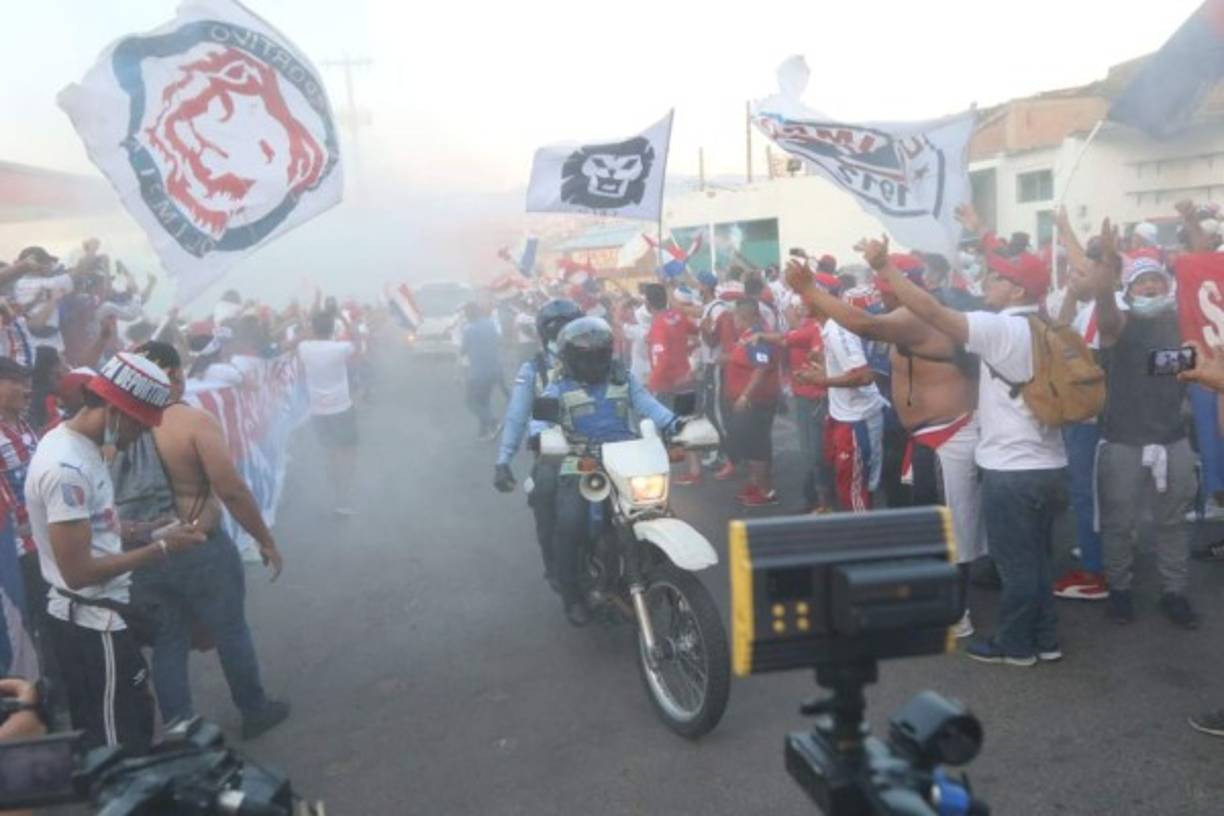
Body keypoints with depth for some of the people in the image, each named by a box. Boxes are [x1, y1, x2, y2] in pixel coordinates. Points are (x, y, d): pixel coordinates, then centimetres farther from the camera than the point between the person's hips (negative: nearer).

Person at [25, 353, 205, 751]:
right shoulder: (67, 468, -25)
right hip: (94, 624, -10)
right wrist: (161, 548, -19)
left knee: (100, 742, 21)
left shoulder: (76, 445, 5)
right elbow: (78, 571, -25)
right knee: (121, 746, 2)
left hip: (90, 618, 10)